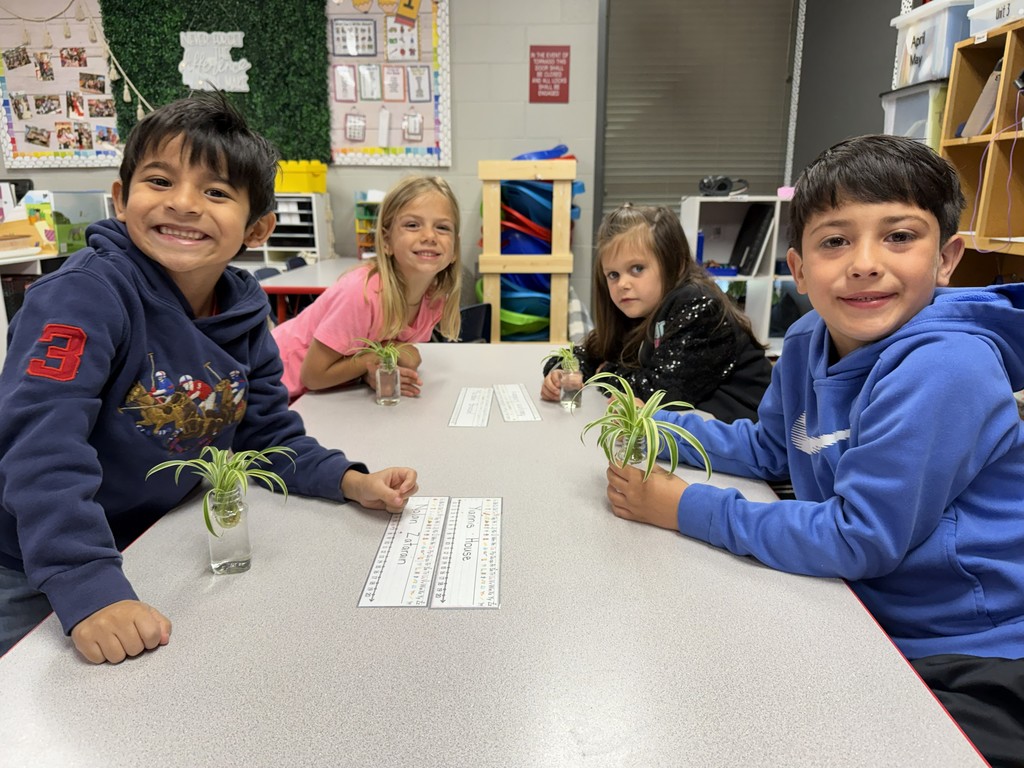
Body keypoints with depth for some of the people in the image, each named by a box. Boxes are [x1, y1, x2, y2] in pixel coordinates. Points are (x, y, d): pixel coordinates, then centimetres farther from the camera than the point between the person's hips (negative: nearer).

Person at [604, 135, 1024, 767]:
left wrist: (688, 509, -21)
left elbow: (860, 539, -28)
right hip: (873, 623, 7)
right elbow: (770, 449, 12)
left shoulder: (941, 369, -28)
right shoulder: (810, 341, -3)